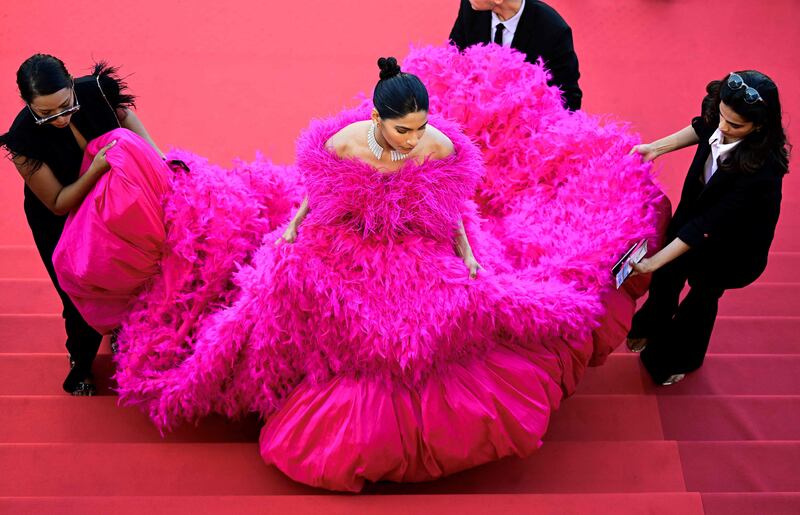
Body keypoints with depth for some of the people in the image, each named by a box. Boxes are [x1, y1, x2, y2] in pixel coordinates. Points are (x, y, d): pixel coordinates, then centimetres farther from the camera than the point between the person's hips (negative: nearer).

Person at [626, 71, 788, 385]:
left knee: (704, 292, 21)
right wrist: (657, 147, -7)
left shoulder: (762, 172, -42)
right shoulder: (719, 121, -27)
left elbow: (709, 226, -36)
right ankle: (652, 330, 57)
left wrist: (653, 262, -33)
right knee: (667, 277, 24)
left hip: (731, 245, -5)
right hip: (695, 210, 5)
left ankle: (682, 359, 52)